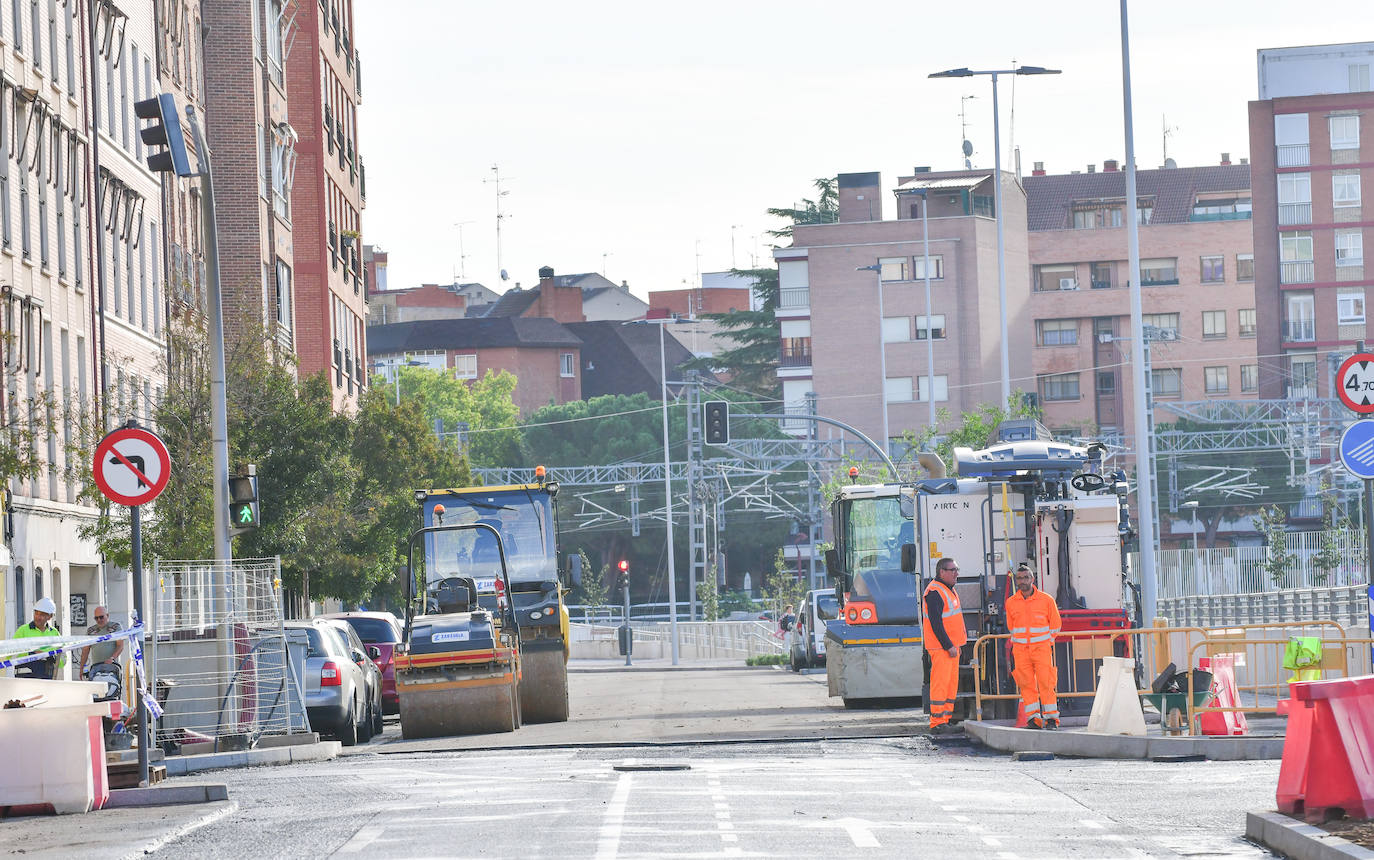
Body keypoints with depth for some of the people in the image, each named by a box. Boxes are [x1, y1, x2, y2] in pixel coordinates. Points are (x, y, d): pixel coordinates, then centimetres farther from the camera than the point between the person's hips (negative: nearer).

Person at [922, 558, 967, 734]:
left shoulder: (949, 590, 18)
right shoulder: (934, 592, -15)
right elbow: (935, 623, -20)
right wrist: (949, 646, -21)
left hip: (951, 645, 10)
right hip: (940, 646, -10)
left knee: (951, 683, 10)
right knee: (940, 682, -11)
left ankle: (946, 720, 14)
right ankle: (937, 723, -12)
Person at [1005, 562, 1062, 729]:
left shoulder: (1046, 600, 1)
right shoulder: (1011, 603, 7)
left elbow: (1055, 626, 10)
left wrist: (1048, 642, 9)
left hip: (1042, 648, -2)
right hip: (1020, 650, 2)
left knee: (1046, 683, -7)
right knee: (1026, 684, -2)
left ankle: (1051, 717, -3)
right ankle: (1033, 717, 2)